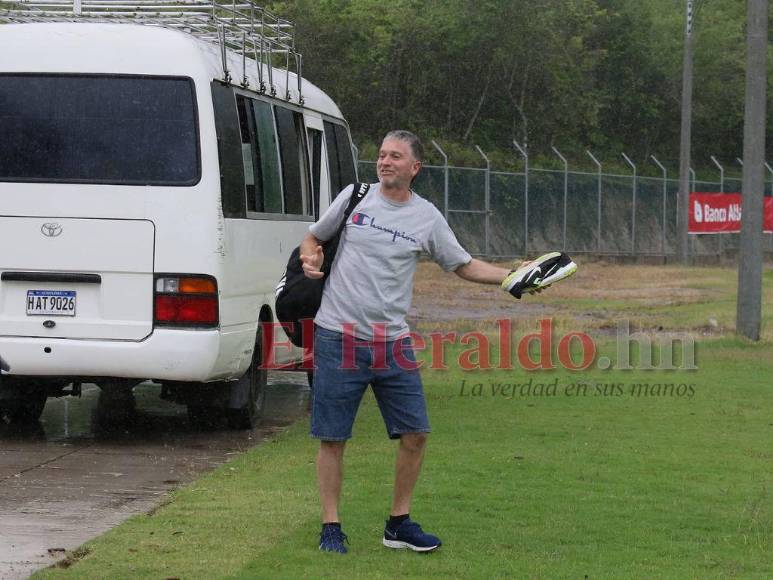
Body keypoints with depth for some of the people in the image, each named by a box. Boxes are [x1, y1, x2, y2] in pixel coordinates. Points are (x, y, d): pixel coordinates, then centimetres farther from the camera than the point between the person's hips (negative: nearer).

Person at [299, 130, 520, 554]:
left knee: (414, 435, 1)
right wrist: (309, 258, -8)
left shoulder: (427, 217, 5)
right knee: (331, 438, -1)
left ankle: (399, 525, 16)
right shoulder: (354, 198, 2)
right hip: (339, 336, -2)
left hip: (392, 343, 2)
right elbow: (314, 237, 15)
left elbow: (464, 266, 12)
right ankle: (330, 527, 10)